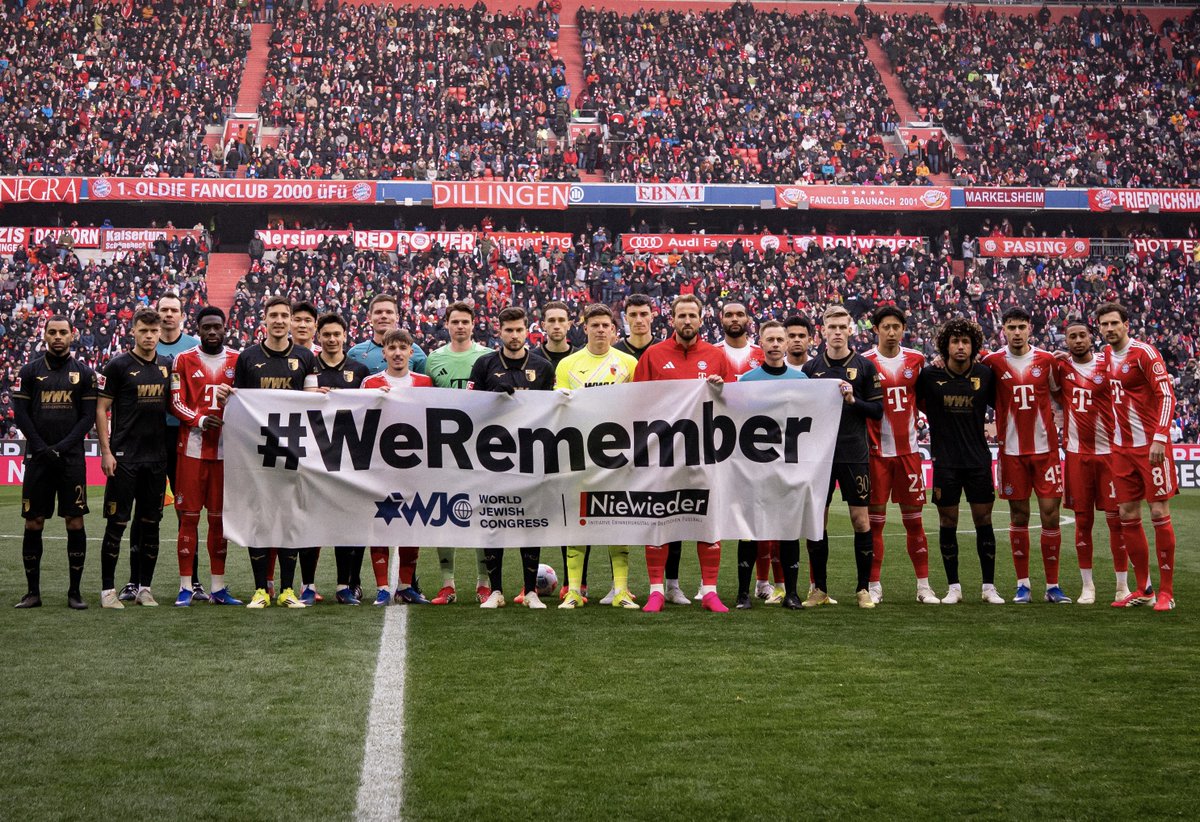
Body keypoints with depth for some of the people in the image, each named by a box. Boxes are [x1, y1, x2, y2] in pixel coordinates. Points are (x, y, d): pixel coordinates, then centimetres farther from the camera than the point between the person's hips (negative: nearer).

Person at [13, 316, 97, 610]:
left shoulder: (84, 373, 6)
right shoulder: (29, 371, 6)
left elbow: (89, 416, 2)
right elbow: (20, 413, 3)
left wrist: (62, 447, -10)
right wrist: (42, 448, -9)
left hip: (72, 458, 0)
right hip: (37, 458, 1)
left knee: (75, 523, -3)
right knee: (33, 524, 2)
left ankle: (75, 591, 4)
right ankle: (33, 591, 10)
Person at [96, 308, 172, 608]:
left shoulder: (167, 366, 10)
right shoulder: (118, 365, -4)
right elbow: (101, 409, -4)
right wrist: (106, 452, -10)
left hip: (157, 457, 5)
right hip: (124, 457, -5)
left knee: (151, 523, 7)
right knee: (117, 523, -3)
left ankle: (144, 588, 15)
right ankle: (108, 589, 4)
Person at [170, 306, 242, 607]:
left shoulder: (238, 361, 11)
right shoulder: (184, 360, 5)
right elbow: (176, 403, 0)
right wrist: (199, 419, -16)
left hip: (225, 447, 2)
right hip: (192, 447, -2)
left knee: (220, 516, 6)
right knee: (189, 516, -3)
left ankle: (218, 587, 13)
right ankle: (186, 586, 2)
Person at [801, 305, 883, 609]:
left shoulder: (864, 366, 3)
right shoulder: (811, 368, 7)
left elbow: (877, 410, 1)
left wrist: (853, 400, -13)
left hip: (855, 455, -1)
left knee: (861, 520, -1)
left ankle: (864, 588, 8)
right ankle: (819, 589, 12)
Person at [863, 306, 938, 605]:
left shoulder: (916, 360, 7)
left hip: (908, 449, 2)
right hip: (877, 451, -2)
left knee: (914, 519, 6)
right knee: (875, 520, 1)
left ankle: (924, 586, 12)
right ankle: (874, 586, 8)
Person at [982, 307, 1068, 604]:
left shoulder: (1047, 360, 3)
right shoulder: (992, 362, -1)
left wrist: (1057, 423, 4)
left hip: (1046, 448, 0)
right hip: (1012, 450, 0)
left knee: (1050, 513, -2)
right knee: (1019, 516, 4)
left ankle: (1052, 585, 6)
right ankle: (1023, 584, 12)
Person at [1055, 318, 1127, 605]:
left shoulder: (1107, 365, -2)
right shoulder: (1060, 366, 4)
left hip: (1109, 451, -2)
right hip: (1076, 453, 2)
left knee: (1116, 517, -1)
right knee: (1082, 519, 5)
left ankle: (1122, 585, 7)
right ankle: (1087, 585, 14)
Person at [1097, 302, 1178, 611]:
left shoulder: (1144, 352, -11)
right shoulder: (1107, 355, 11)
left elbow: (1166, 395, -15)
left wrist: (1159, 438, -22)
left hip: (1151, 445, -7)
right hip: (1121, 447, 7)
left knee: (1159, 514, -5)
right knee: (1128, 516, 6)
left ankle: (1166, 592, 1)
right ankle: (1144, 589, 15)